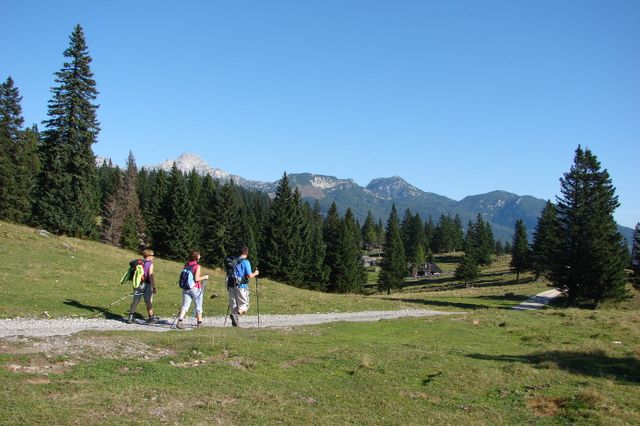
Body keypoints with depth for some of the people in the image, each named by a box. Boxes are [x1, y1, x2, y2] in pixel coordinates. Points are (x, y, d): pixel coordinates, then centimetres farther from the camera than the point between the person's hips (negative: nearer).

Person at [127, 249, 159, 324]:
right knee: (149, 302, 7)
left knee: (135, 301, 6)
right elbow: (151, 276, -16)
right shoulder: (150, 264, -8)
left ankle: (130, 317, 2)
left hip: (138, 284, 5)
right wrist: (154, 287, -14)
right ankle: (151, 317, 16)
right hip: (146, 285, -5)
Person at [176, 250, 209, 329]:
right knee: (198, 305, 12)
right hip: (195, 288, -5)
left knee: (185, 306, 0)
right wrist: (204, 277, -4)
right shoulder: (197, 266, -13)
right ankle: (199, 322, 21)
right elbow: (196, 279, -19)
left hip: (186, 288, 5)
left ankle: (179, 321, -17)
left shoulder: (186, 265, 6)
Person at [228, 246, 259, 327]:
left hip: (231, 286, 5)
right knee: (244, 305, 3)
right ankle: (236, 314, -22)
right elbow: (249, 275, -12)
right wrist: (255, 273, 7)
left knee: (233, 305, 12)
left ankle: (235, 321, 9)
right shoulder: (245, 262, -6)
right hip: (241, 286, -5)